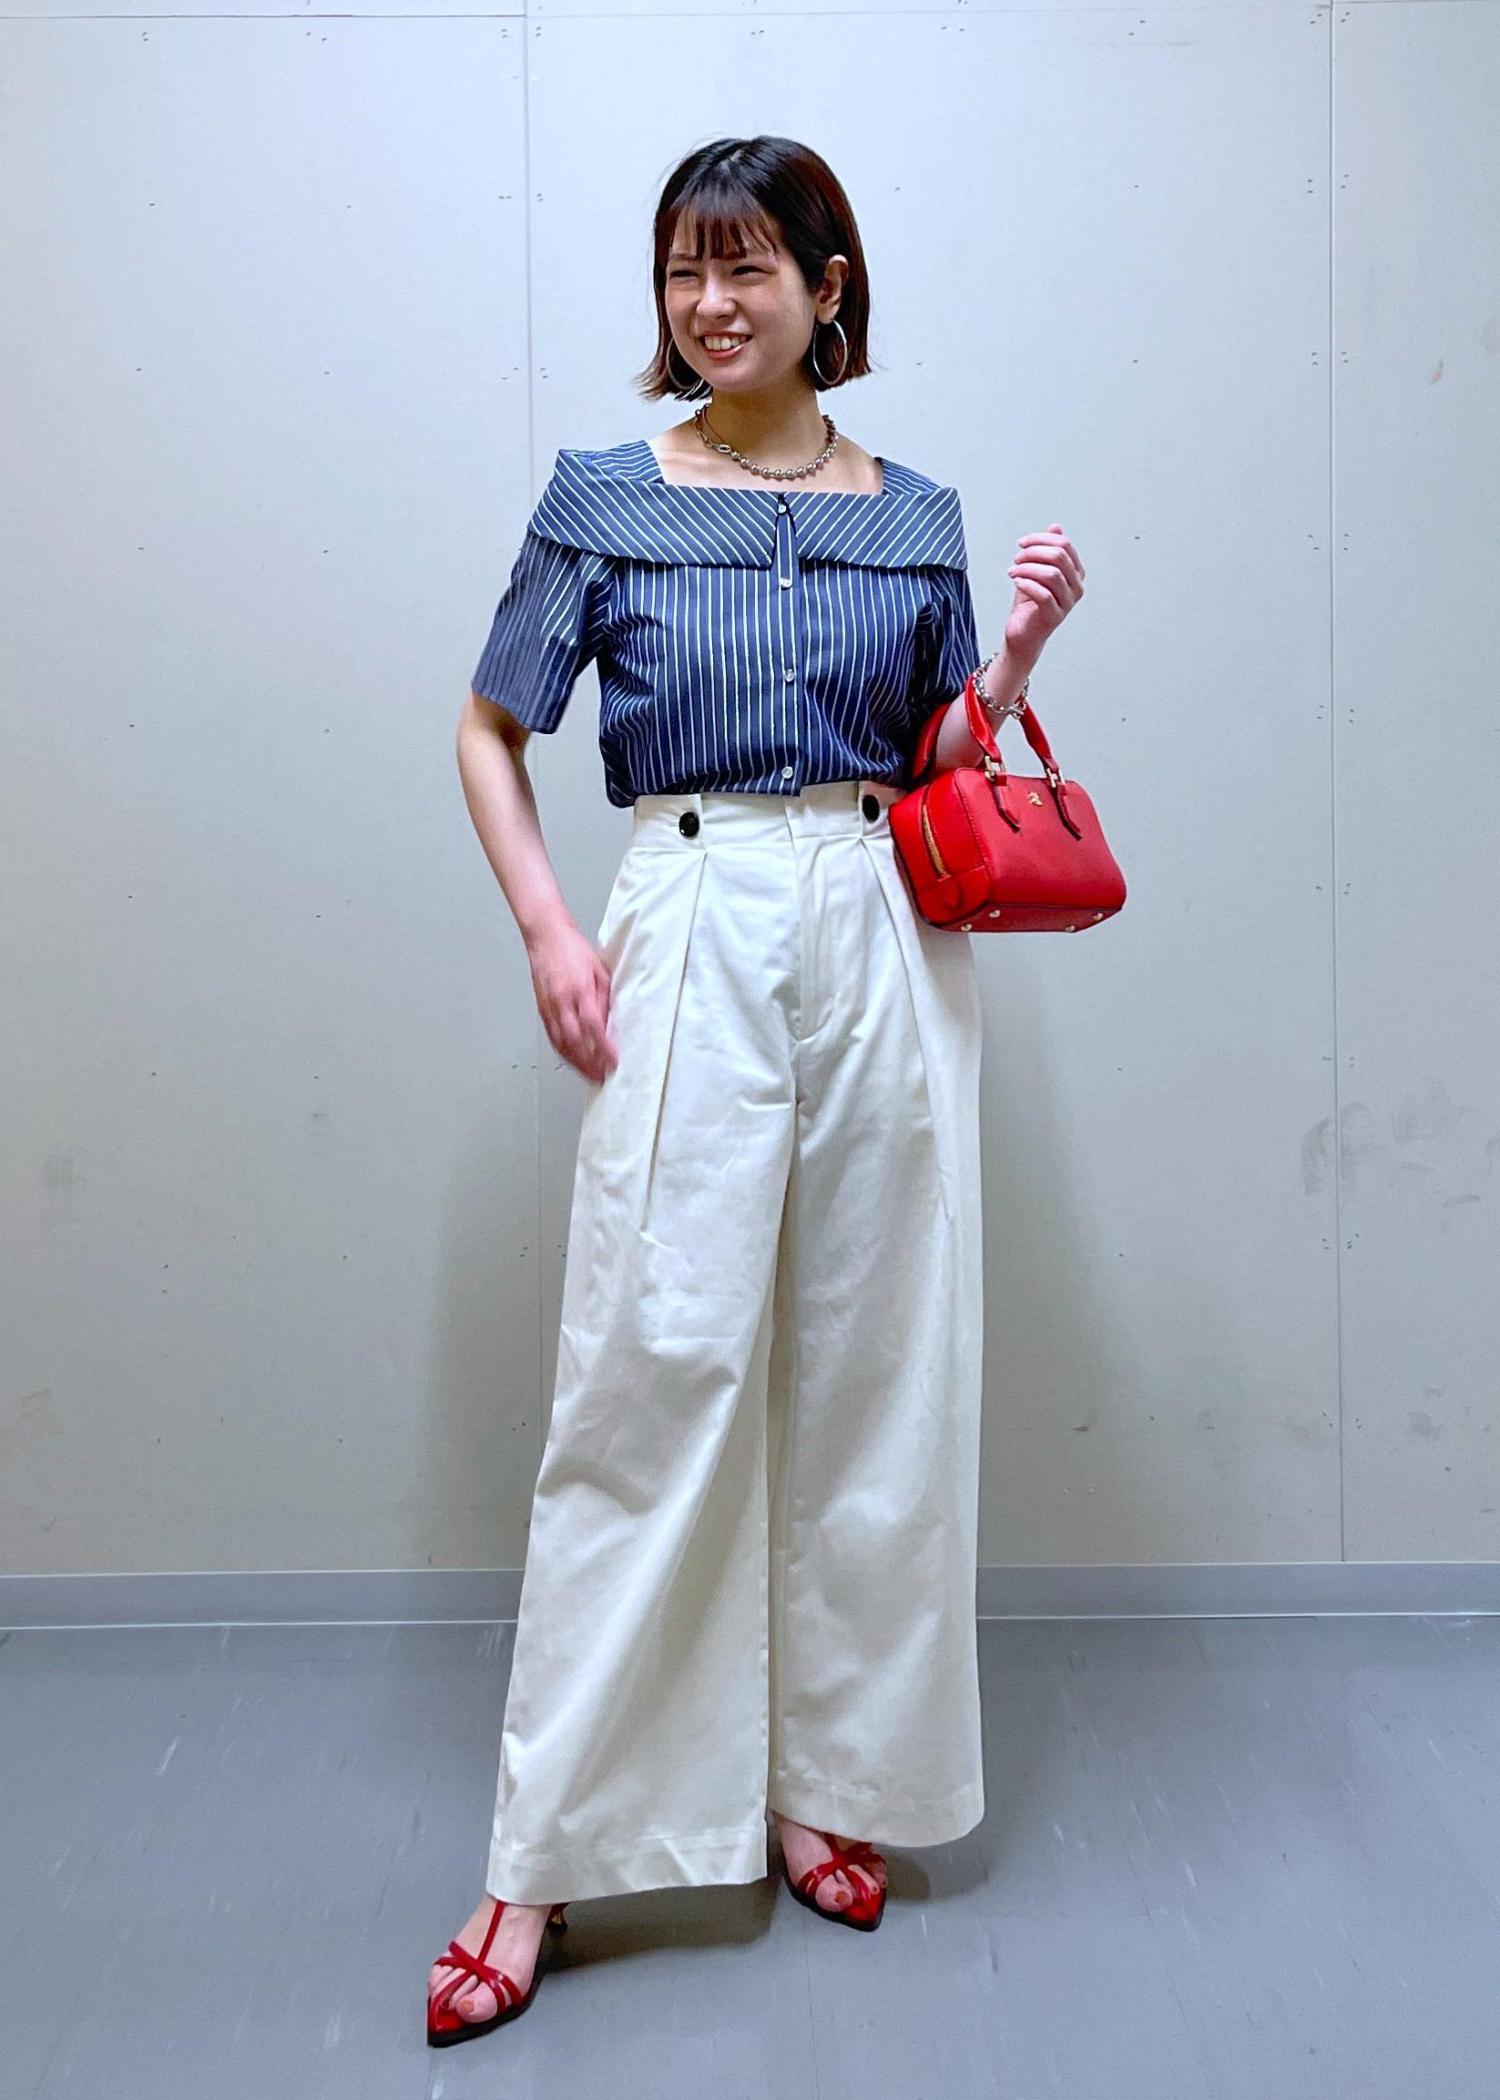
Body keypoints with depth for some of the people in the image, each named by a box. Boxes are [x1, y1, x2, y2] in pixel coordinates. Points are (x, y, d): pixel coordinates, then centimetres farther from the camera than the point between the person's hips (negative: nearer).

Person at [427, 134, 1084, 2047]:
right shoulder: (603, 499, 7)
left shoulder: (914, 515, 13)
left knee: (874, 1376, 6)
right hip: (688, 943, -3)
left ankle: (827, 1785, 25)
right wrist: (548, 928, -4)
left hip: (887, 952, 3)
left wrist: (1020, 651, -1)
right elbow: (489, 729, 9)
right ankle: (545, 1855, 8)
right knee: (650, 1373, -6)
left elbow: (941, 767, 16)